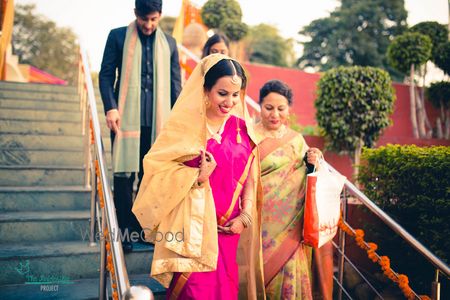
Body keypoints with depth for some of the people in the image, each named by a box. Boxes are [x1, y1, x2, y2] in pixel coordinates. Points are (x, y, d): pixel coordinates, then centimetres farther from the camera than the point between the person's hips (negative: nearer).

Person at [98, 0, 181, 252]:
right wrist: (110, 108, -11)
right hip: (126, 117, -2)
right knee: (124, 175, -1)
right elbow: (106, 74, 2)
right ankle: (126, 230, 9)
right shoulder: (118, 36, 6)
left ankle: (143, 227, 18)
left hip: (157, 120, 3)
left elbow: (175, 82, 13)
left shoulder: (169, 43, 13)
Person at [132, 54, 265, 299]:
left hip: (228, 229, 4)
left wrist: (245, 216, -1)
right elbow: (156, 169, -8)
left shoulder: (242, 128, 5)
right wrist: (197, 176, -18)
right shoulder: (185, 125, -7)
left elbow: (250, 177, 8)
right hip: (193, 227, -4)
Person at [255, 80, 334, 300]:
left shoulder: (297, 139, 9)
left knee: (290, 271, 3)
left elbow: (306, 181, 14)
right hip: (263, 221, -3)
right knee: (264, 267, 5)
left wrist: (312, 164, -4)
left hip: (292, 224, 3)